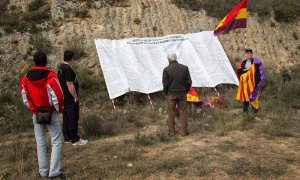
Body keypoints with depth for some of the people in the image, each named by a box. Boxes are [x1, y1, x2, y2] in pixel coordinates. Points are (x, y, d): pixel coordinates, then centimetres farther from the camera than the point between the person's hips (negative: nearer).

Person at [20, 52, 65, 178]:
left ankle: (43, 171, 19)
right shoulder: (51, 76, -14)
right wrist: (59, 109, 2)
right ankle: (54, 172, -1)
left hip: (36, 114, 4)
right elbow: (57, 96, -15)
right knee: (56, 142, 4)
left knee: (40, 143, 13)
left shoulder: (25, 79, 0)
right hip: (51, 113, -4)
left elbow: (25, 99, 4)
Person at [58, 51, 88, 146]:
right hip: (70, 98, -10)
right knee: (73, 119, -3)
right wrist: (75, 97, -16)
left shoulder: (61, 67, 9)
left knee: (66, 118, 16)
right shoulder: (68, 69, -21)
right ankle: (75, 140, 4)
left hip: (64, 97, 10)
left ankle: (67, 137, 25)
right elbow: (70, 85, -24)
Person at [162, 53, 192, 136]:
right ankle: (183, 131, 9)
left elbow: (165, 83, -8)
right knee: (183, 112, 7)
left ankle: (172, 131, 10)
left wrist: (166, 92, 7)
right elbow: (189, 81, 0)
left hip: (171, 94, -2)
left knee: (171, 113, 7)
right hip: (182, 94, 2)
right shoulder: (185, 68, 0)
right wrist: (186, 91, 12)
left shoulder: (166, 69, -8)